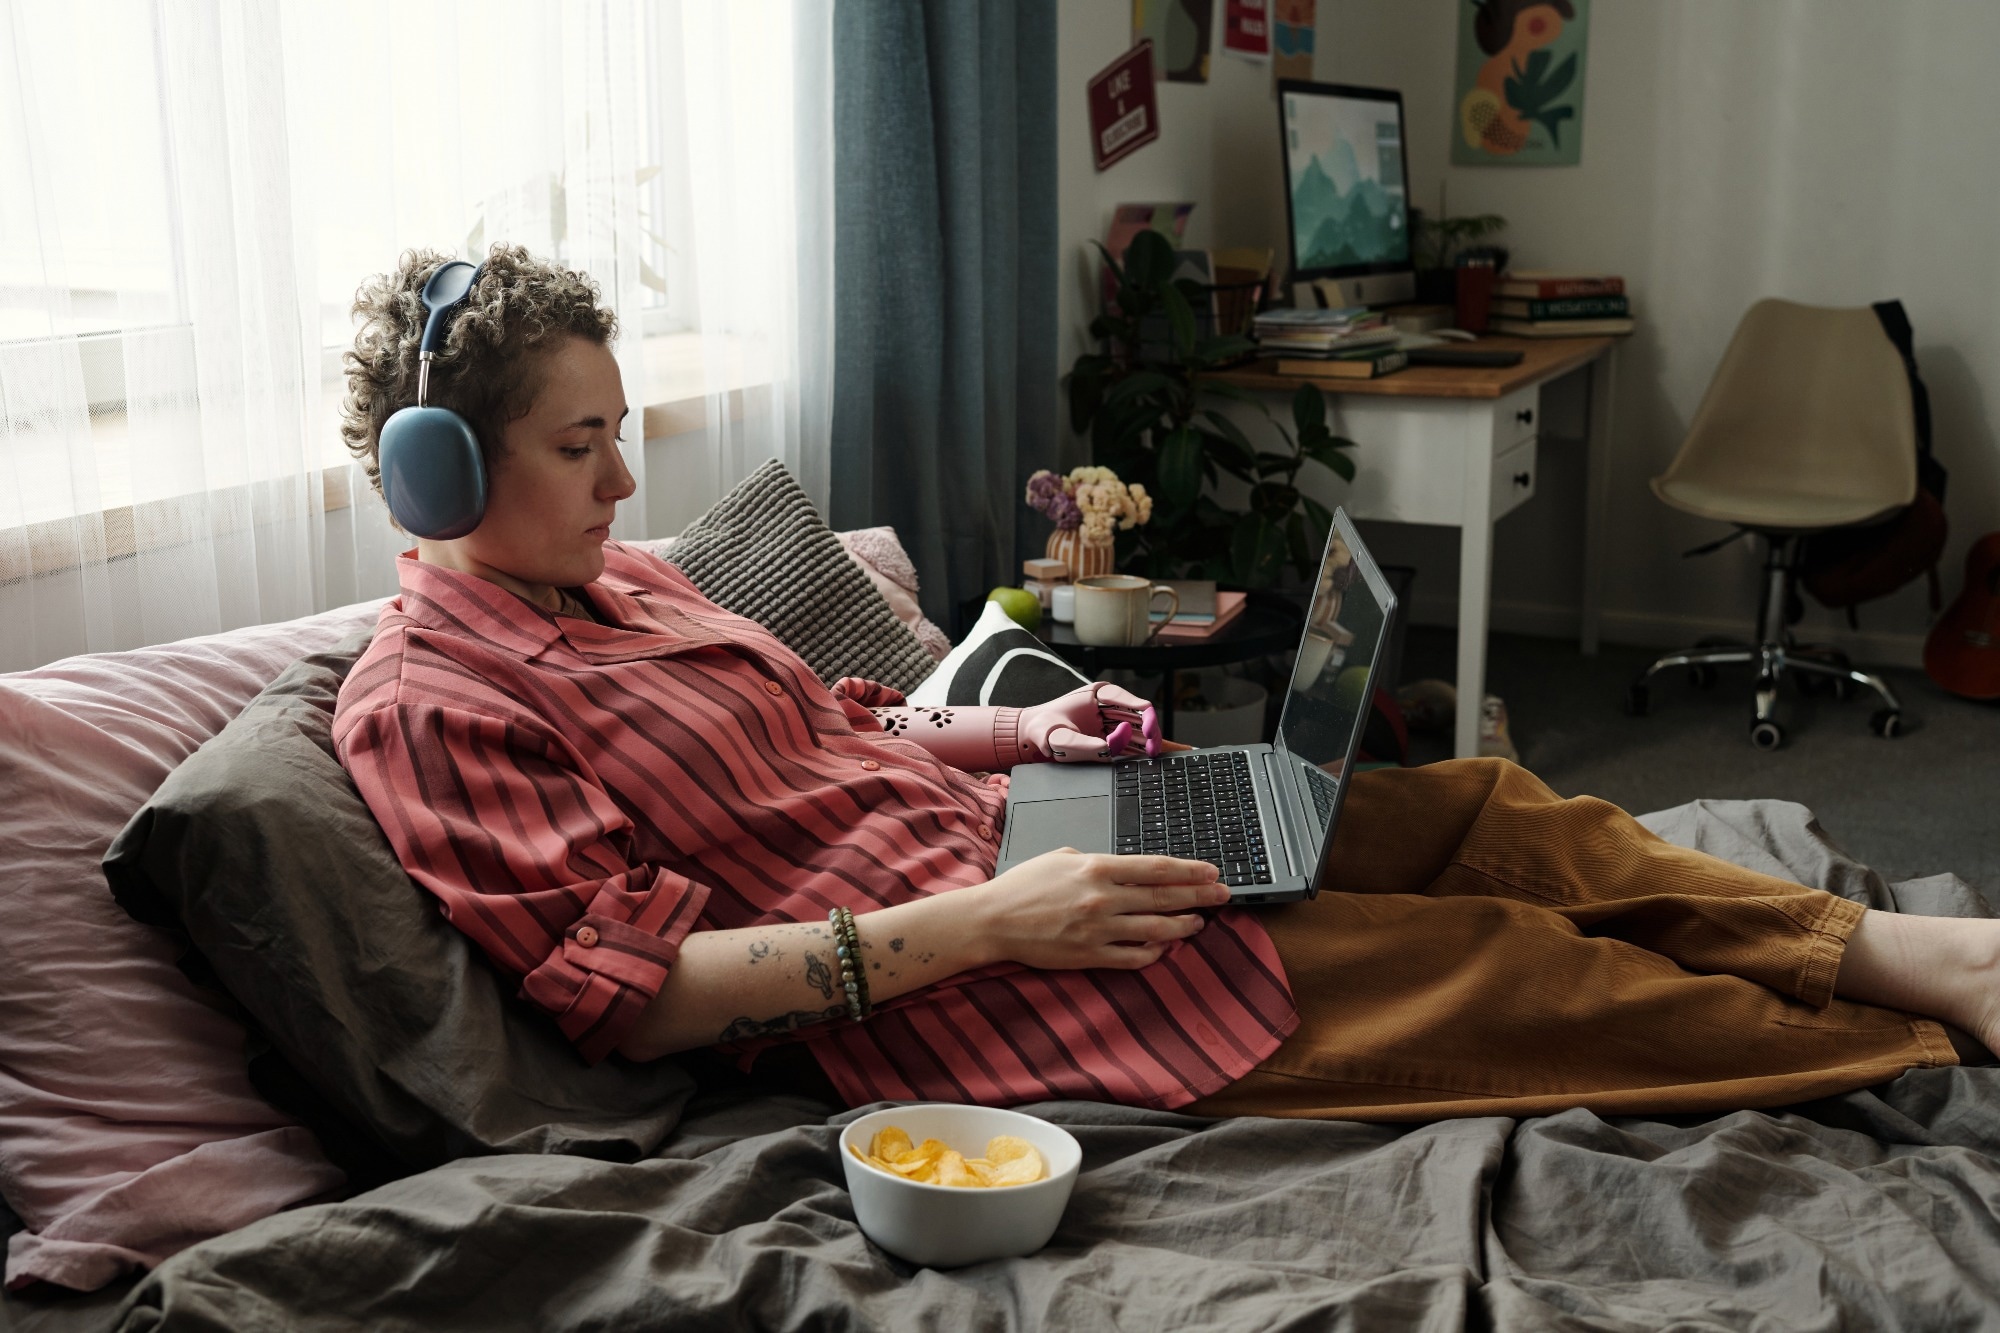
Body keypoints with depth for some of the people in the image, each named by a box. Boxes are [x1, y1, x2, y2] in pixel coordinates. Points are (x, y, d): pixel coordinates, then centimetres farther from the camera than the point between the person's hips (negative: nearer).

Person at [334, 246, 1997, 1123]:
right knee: (1495, 961, -7)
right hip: (939, 989, -9)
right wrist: (977, 926, -25)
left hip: (989, 824, 9)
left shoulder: (616, 575, 11)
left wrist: (1023, 733, 4)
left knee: (1473, 811, 2)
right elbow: (629, 990, -21)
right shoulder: (427, 701, -14)